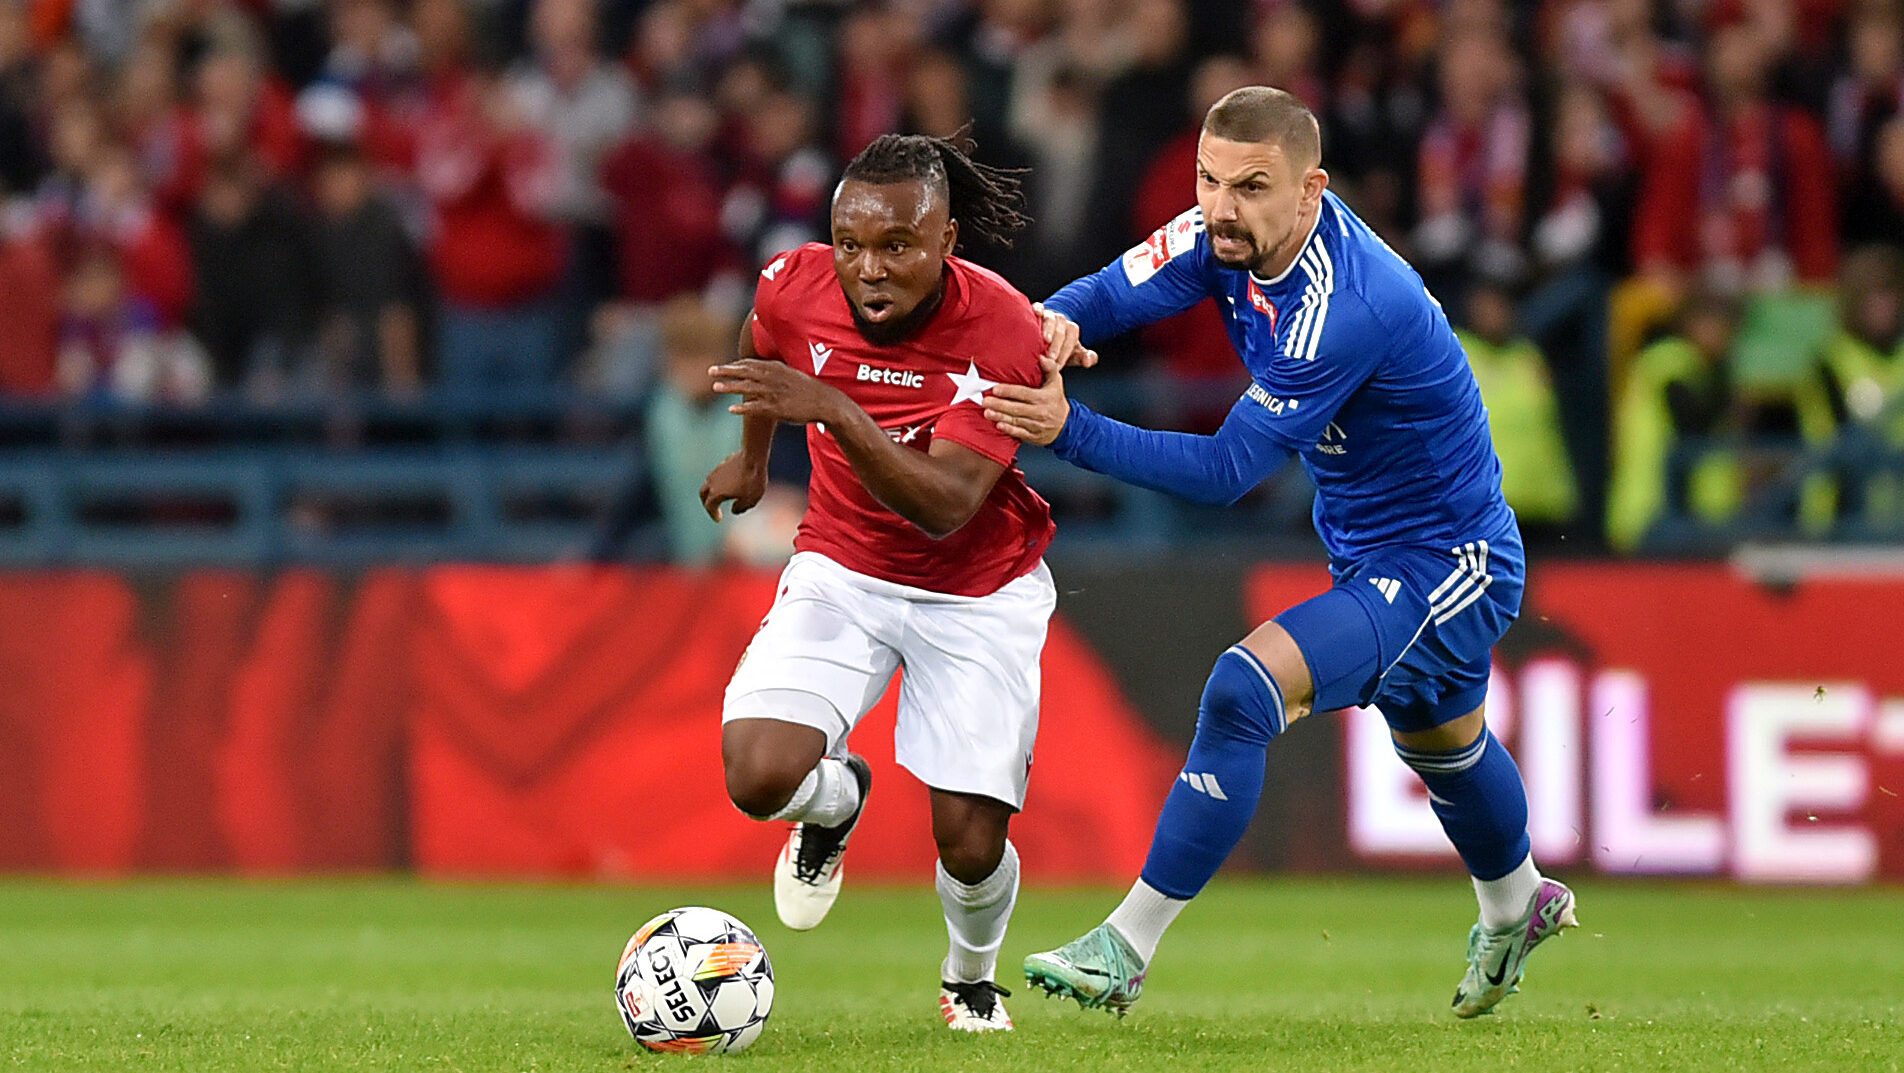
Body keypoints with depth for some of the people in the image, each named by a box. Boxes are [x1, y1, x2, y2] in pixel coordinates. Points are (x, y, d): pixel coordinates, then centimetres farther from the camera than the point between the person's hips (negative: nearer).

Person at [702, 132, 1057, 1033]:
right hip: (841, 571, 2)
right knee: (759, 775, -22)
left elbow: (945, 507, -35)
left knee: (970, 842, -9)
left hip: (978, 592, -2)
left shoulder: (1003, 332, -27)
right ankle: (835, 800, 17)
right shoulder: (794, 289, -16)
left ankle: (971, 978, 28)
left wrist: (834, 411, -46)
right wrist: (752, 457, 27)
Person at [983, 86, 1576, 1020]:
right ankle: (1517, 907, 61)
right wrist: (1058, 322, -36)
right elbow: (1114, 293, -11)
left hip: (1443, 567, -10)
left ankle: (1125, 951, -21)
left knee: (1245, 690, -27)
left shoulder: (1346, 308, -35)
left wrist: (1070, 430, -39)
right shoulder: (1233, 236, -11)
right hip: (1369, 552, 10)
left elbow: (1229, 469, -33)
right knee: (1443, 748, 32)